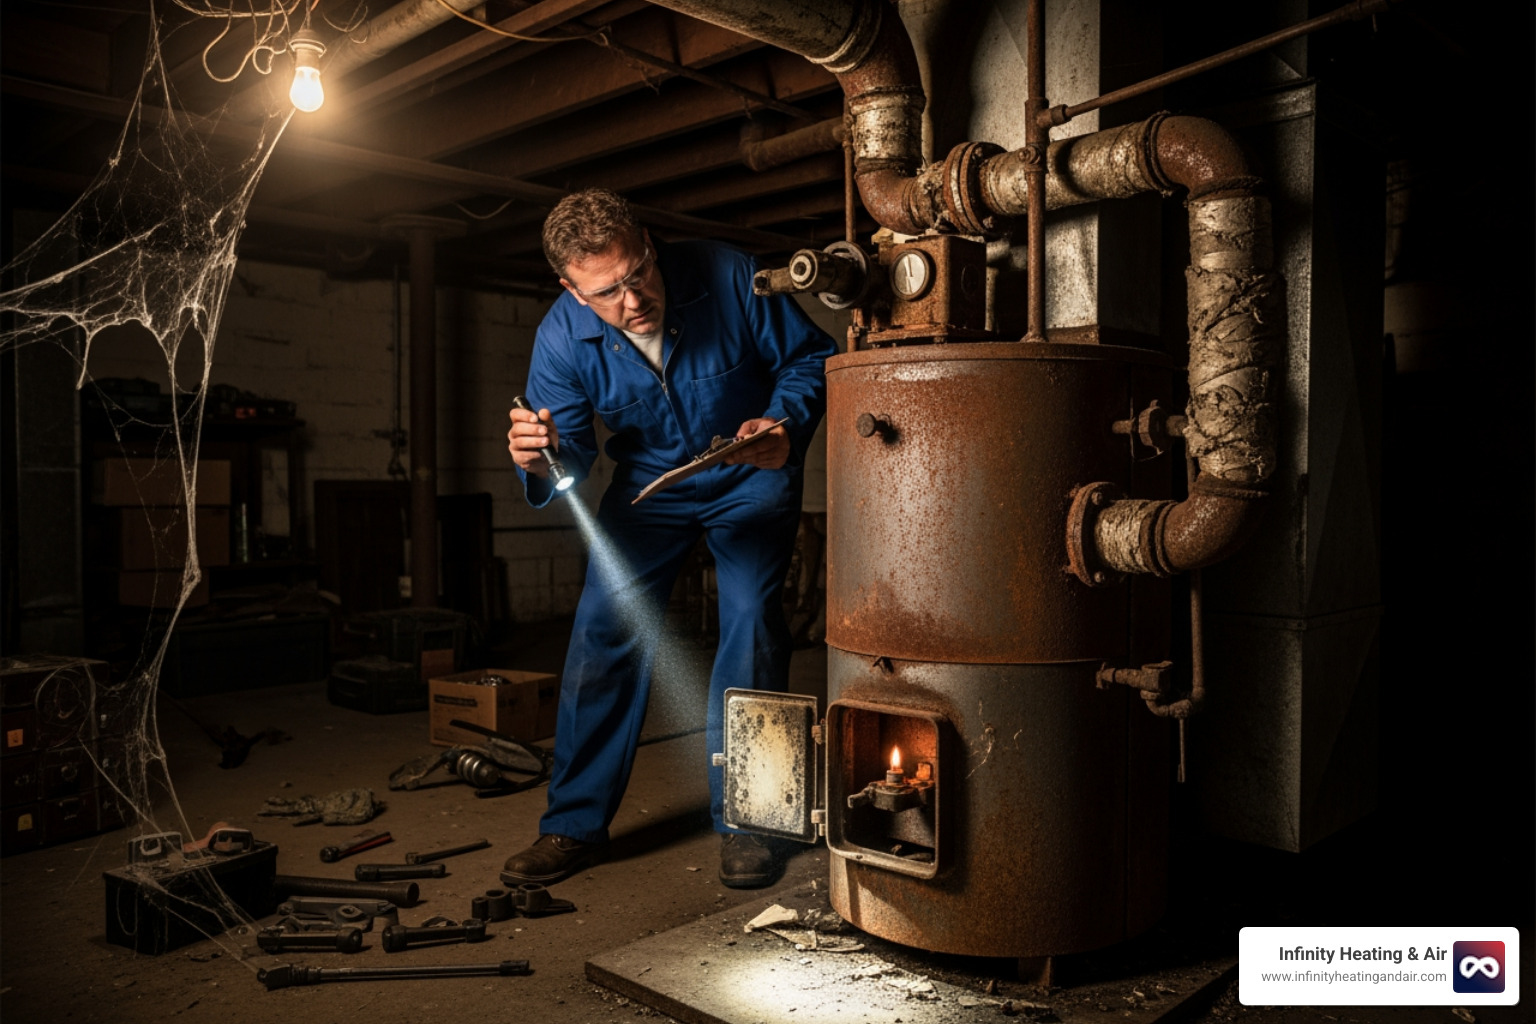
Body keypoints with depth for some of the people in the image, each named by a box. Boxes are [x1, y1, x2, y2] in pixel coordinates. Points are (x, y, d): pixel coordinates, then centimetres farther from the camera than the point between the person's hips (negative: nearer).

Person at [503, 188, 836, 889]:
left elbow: (811, 358, -11)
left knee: (750, 616, -16)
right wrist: (542, 458, -42)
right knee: (605, 628, -6)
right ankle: (575, 825, 5)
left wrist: (786, 427, -30)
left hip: (750, 476, -1)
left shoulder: (728, 277, -26)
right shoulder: (561, 338, -19)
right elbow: (571, 458, -18)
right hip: (647, 483, 2)